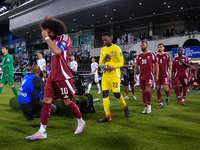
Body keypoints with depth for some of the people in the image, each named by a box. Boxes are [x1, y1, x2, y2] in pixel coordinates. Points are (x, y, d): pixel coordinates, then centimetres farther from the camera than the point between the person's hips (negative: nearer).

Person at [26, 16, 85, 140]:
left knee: (67, 101, 2)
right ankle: (42, 131, 3)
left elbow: (57, 51, -26)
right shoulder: (55, 40, 17)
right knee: (46, 100, 0)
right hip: (53, 76, 8)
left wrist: (47, 37, -19)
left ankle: (81, 122, 26)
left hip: (63, 76, -7)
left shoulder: (65, 38, -7)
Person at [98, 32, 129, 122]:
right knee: (105, 93, -2)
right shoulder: (102, 50, 14)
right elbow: (100, 63, 17)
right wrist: (103, 59, -5)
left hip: (114, 75, -6)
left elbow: (121, 63, -8)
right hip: (105, 75, 6)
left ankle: (125, 106, 23)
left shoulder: (116, 49, -5)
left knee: (116, 94, -8)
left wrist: (111, 67, -20)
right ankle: (107, 116, 2)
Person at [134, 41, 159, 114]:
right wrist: (135, 75, 3)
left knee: (147, 90, -18)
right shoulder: (138, 56, 11)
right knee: (143, 91, 6)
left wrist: (156, 75, -6)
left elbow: (156, 65, 0)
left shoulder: (152, 55, -1)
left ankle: (149, 105, 3)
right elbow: (136, 66, 14)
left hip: (149, 75, -5)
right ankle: (145, 107, 16)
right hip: (142, 76, 5)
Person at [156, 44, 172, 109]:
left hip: (164, 74, -3)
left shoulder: (166, 55, 5)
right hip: (158, 75, 3)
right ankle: (161, 104, 9)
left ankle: (167, 97, 19)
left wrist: (170, 71, -8)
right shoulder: (156, 56, 11)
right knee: (158, 89, 0)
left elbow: (170, 64, 7)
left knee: (165, 88, -14)